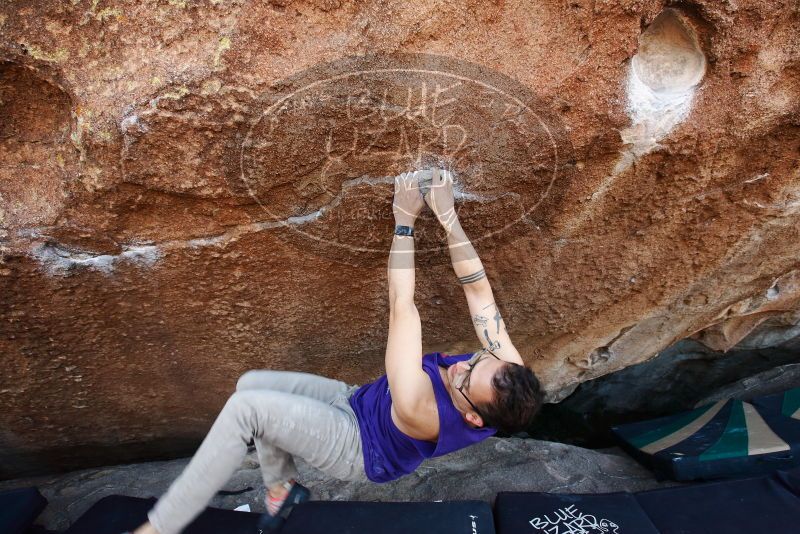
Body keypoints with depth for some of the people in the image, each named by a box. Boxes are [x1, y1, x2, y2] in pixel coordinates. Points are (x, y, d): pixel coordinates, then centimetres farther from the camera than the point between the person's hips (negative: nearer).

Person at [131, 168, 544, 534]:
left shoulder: (420, 410, -41)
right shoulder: (505, 374, -25)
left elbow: (401, 307, -42)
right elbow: (478, 291, -22)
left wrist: (404, 219, -37)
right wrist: (448, 216, -31)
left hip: (359, 446, -6)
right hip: (362, 402, 7)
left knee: (246, 407, -25)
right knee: (252, 383, 1)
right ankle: (283, 484, 22)